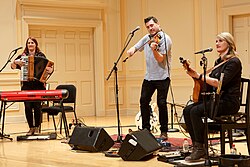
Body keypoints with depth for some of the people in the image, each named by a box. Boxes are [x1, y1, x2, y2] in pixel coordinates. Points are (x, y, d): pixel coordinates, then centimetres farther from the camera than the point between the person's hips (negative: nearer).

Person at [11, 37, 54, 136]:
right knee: (28, 107, -3)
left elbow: (47, 67, 3)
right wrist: (16, 62, -17)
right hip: (26, 85, 1)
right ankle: (31, 128, 9)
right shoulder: (23, 56, 10)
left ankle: (37, 128, 9)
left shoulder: (41, 55, 6)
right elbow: (13, 66, 4)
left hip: (38, 85, -1)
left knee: (37, 106, -4)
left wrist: (49, 70, -20)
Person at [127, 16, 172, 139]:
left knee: (161, 103, -8)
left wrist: (154, 49, -36)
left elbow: (160, 59, -18)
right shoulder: (147, 38, 10)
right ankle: (145, 129, 15)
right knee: (144, 101, 4)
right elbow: (136, 47, 13)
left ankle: (164, 132, 4)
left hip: (162, 76, -6)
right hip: (149, 76, 7)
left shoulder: (165, 39, -11)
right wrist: (131, 50, -11)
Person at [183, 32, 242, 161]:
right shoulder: (218, 61, 17)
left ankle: (200, 149, -19)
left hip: (228, 102, -9)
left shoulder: (234, 62, -11)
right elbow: (210, 79, 19)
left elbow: (220, 83, -21)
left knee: (196, 111, -26)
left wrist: (199, 76, -18)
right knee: (187, 110, -9)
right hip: (215, 99, 9)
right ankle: (195, 145, -5)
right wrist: (195, 75, 3)